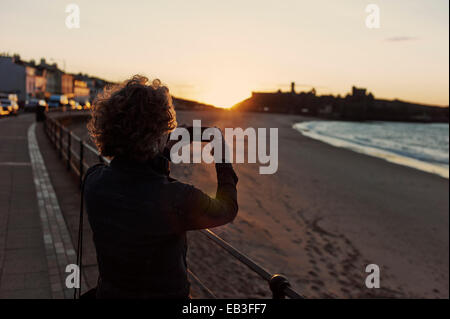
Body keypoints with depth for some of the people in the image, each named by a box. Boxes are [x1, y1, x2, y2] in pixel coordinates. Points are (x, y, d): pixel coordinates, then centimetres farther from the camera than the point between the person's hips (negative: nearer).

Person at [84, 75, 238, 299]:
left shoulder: (93, 182, -17)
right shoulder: (179, 200, -31)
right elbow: (227, 209, -9)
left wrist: (163, 154, 9)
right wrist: (223, 161, 4)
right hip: (166, 293, -5)